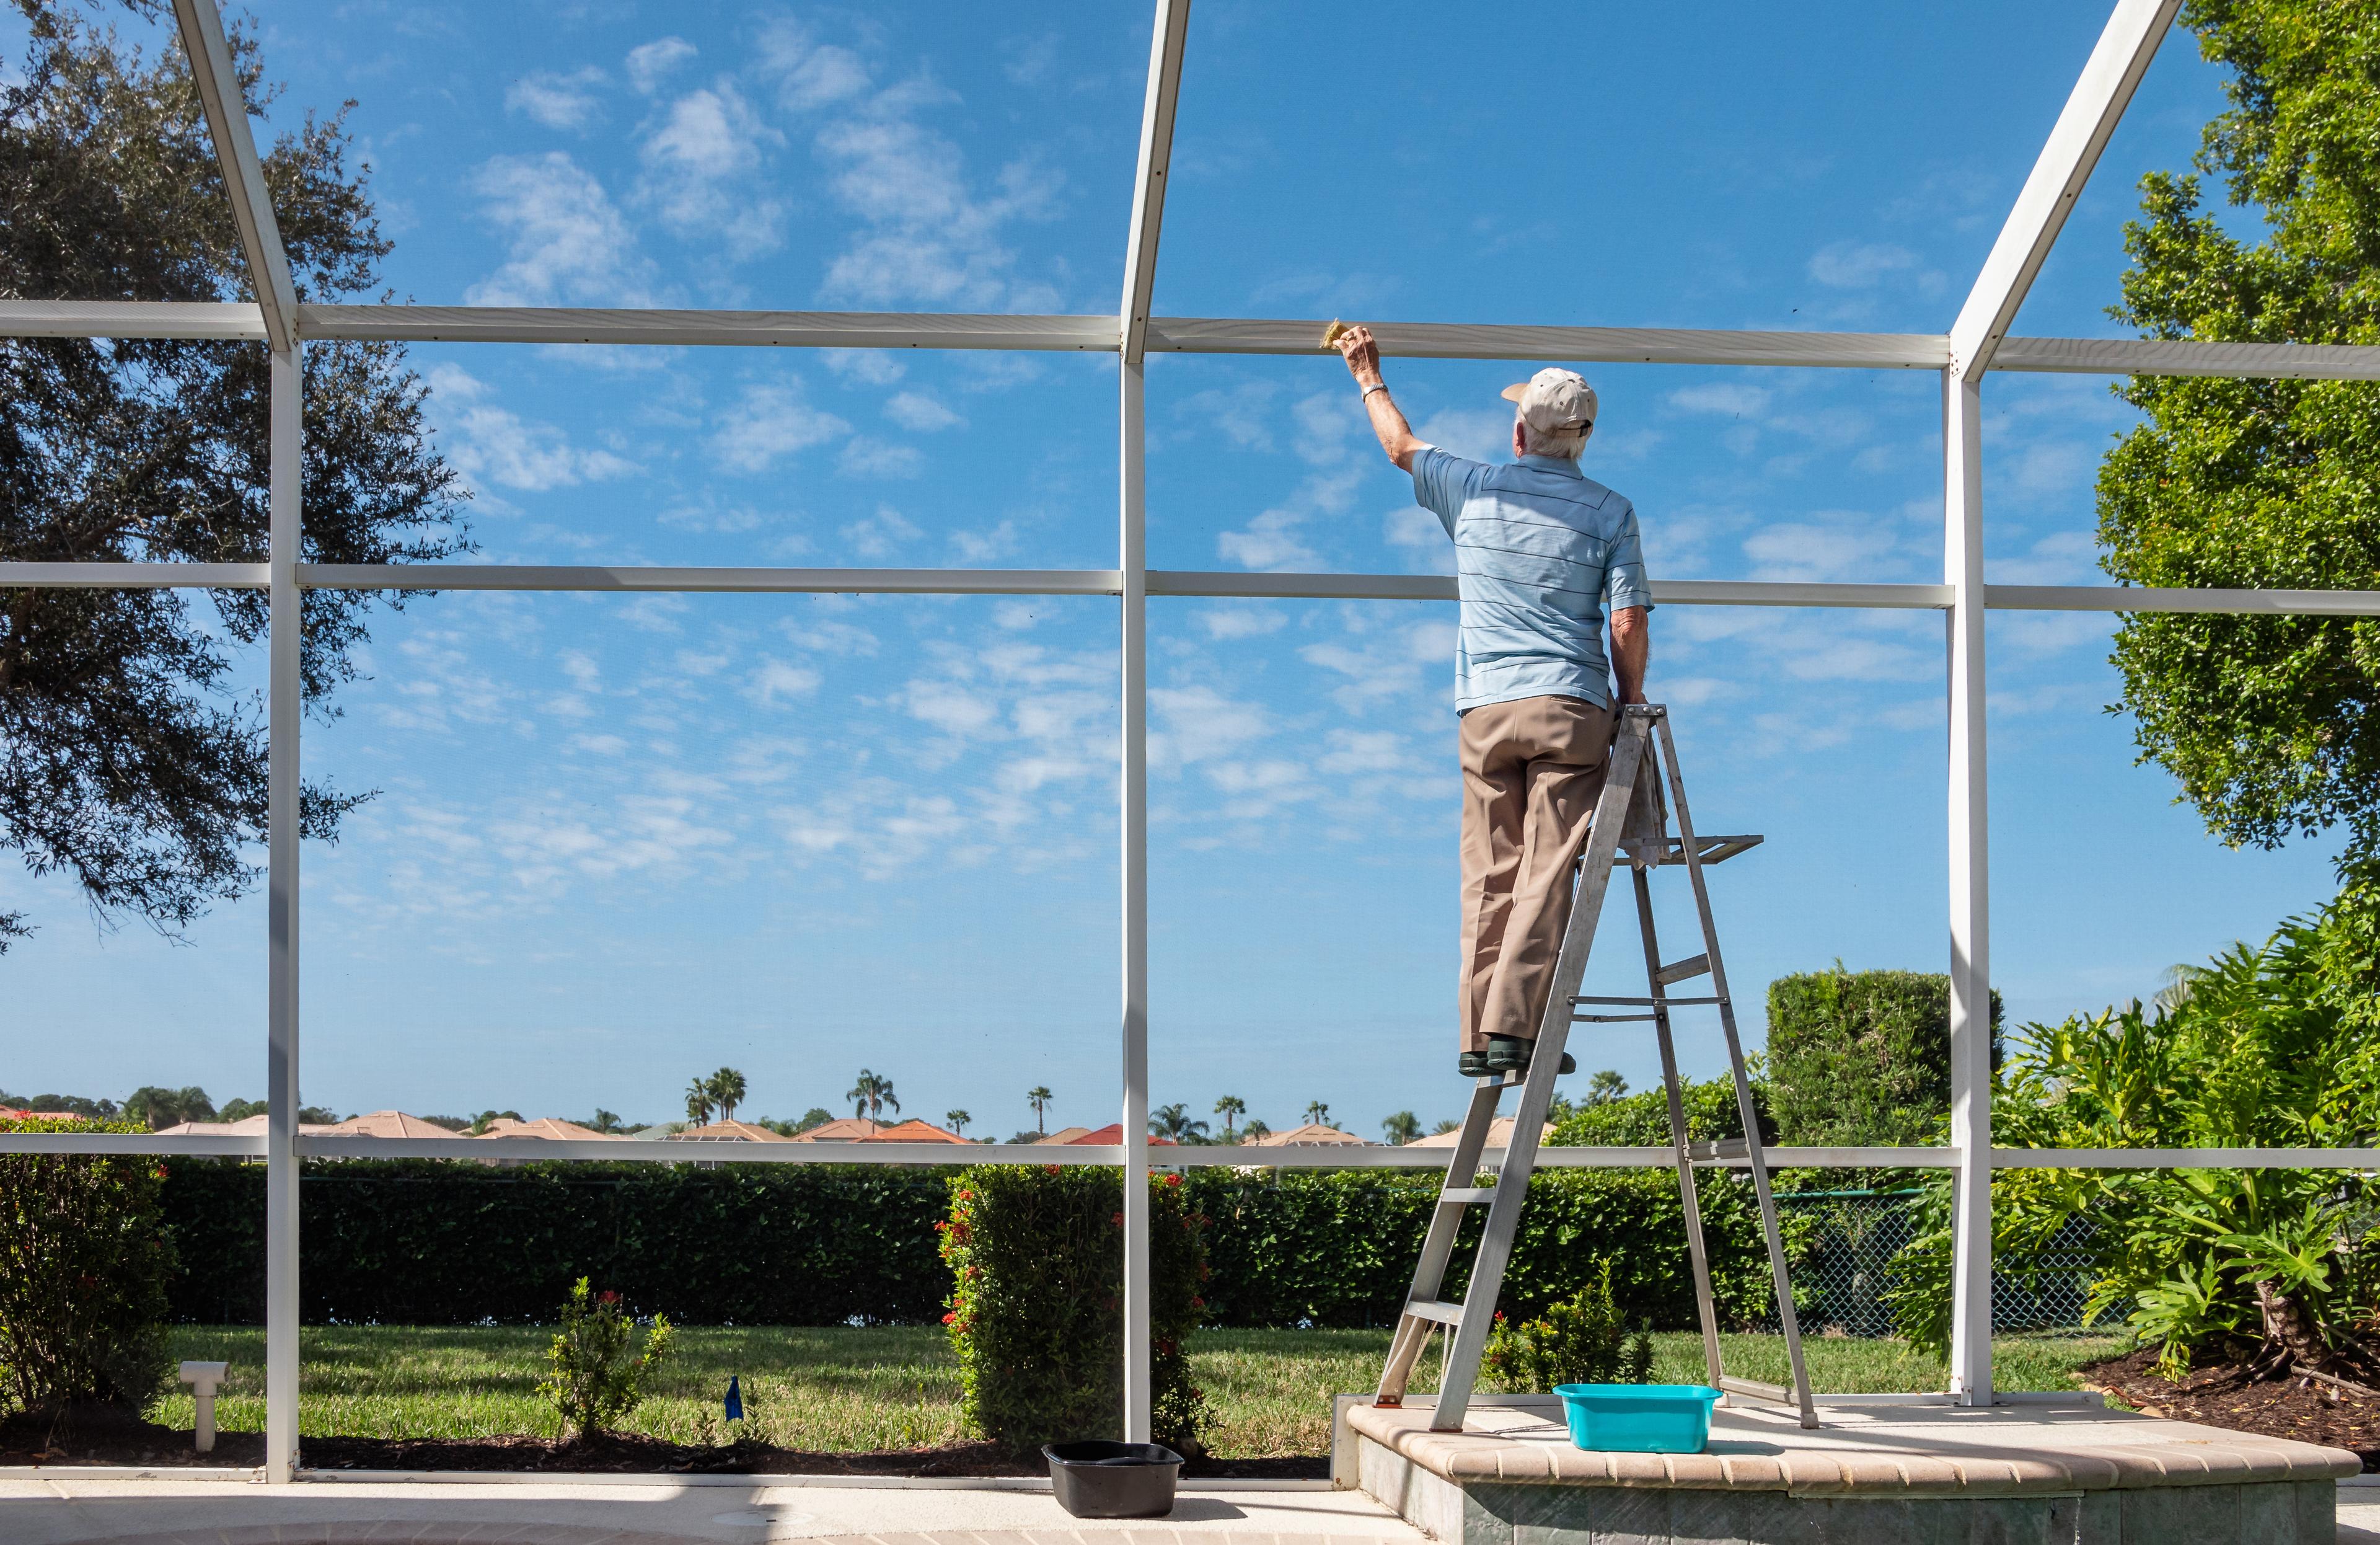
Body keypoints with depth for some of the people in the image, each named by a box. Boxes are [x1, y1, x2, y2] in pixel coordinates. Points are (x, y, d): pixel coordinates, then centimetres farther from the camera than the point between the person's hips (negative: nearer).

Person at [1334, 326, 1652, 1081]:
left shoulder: (1473, 489, 8)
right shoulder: (1610, 512, 4)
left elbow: (1402, 447, 28)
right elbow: (1628, 626, -3)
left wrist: (1369, 378, 44)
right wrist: (1631, 707, 11)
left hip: (1483, 708, 2)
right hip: (1570, 707, -2)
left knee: (1491, 877, 5)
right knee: (1547, 874, -5)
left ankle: (1477, 1035, 2)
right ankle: (1513, 1026, -13)